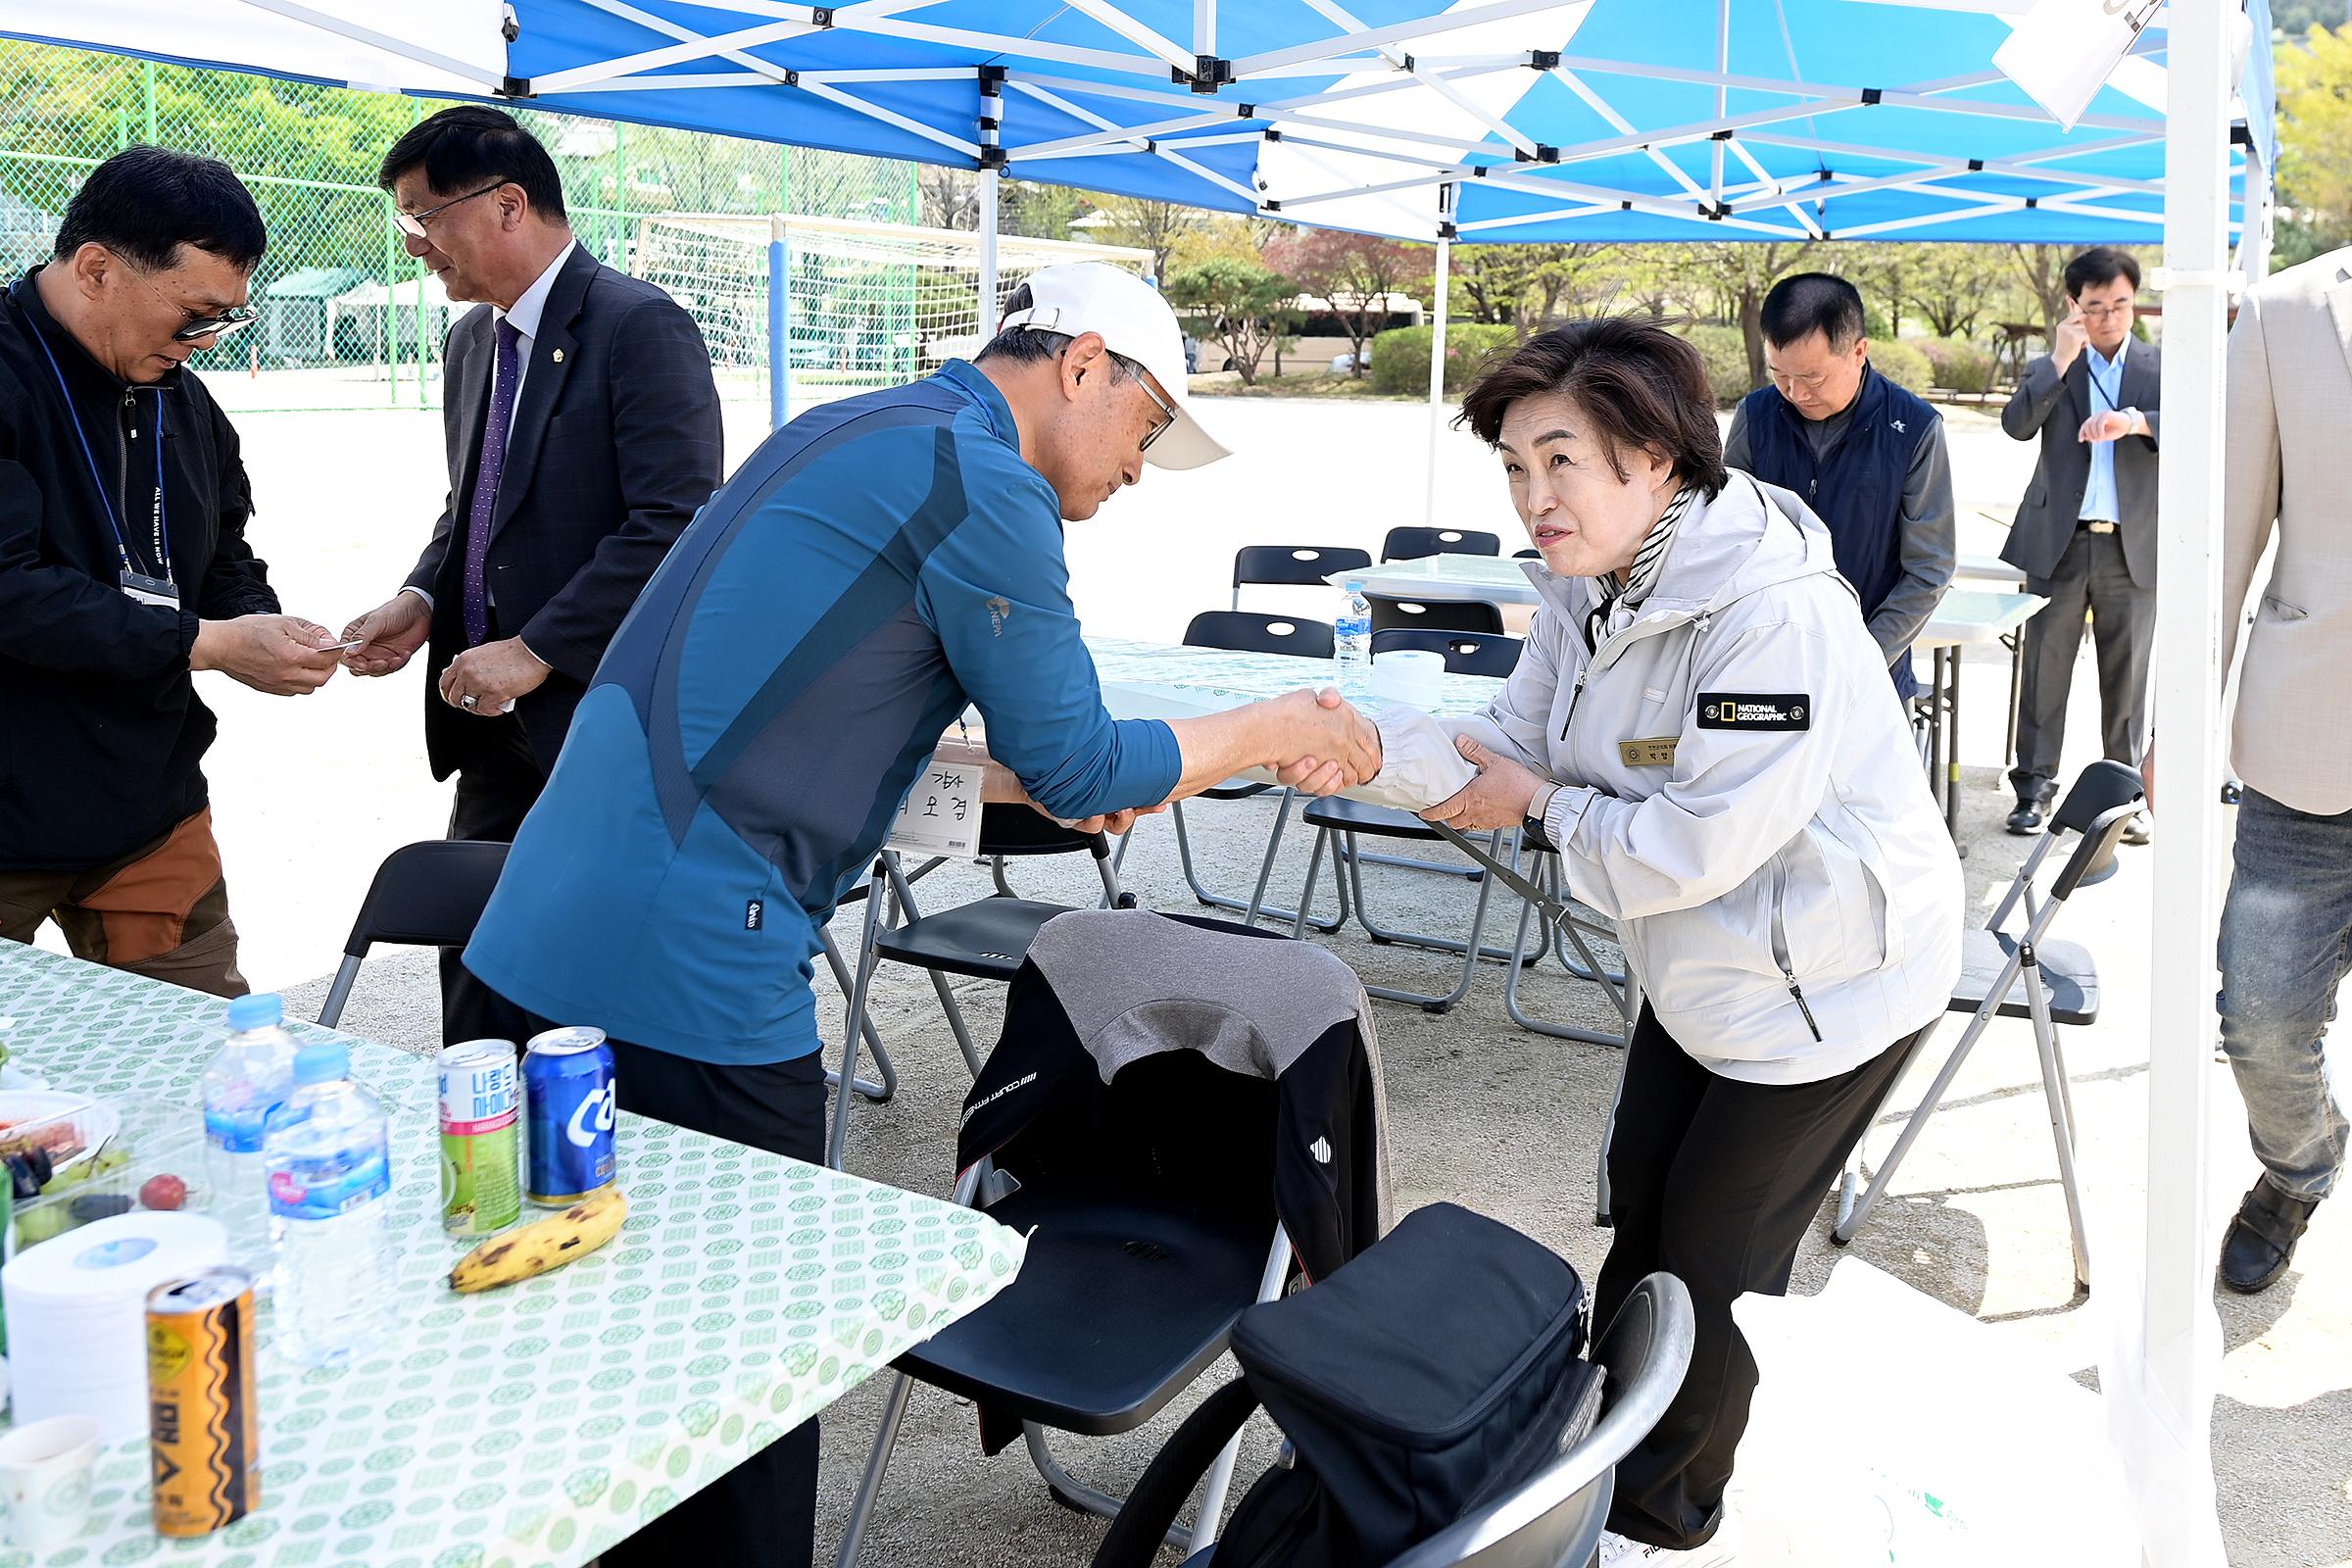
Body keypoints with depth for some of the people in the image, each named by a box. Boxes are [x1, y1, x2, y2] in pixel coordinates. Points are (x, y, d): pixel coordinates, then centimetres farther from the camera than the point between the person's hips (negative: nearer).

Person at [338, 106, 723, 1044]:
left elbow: (674, 527, -20)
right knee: (475, 965, 13)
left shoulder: (640, 327, -12)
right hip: (495, 729, 8)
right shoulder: (472, 339, 15)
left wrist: (537, 649, -20)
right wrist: (423, 599, 5)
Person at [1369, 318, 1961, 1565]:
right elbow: (1515, 745, -4)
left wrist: (1545, 810, -20)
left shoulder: (1781, 617, -33)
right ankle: (1608, 1444, 44)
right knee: (1641, 1203, 20)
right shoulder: (1588, 588, -5)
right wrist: (1370, 750, -21)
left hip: (1829, 976, -8)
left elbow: (1696, 844, -33)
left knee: (1718, 1249, 6)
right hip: (1702, 960, 8)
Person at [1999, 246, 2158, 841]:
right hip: (2059, 542, 0)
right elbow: (2016, 425, -8)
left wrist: (2137, 423, -22)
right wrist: (2060, 361, -15)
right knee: (2044, 669, 2)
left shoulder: (2162, 368, 8)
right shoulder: (2049, 368, 9)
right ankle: (2035, 785, 11)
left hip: (2133, 546, 0)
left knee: (2127, 676, 6)